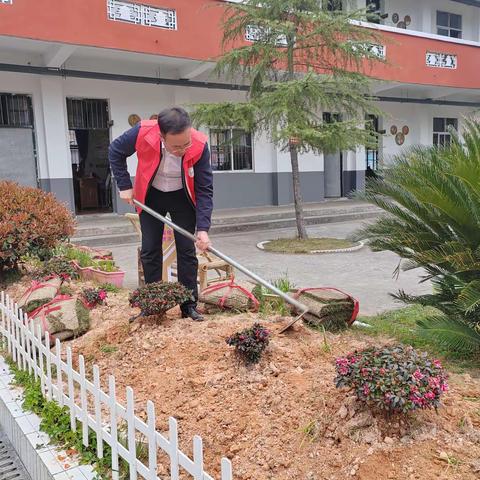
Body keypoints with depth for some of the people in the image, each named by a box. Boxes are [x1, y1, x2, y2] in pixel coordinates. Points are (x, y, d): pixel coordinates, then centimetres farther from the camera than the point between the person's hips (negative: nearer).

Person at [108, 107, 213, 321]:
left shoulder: (200, 145, -31)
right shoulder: (142, 132, -31)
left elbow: (204, 189, -23)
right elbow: (115, 151, -9)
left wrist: (203, 228, -29)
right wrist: (124, 186, -12)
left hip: (182, 197, -1)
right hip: (150, 196, 1)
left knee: (187, 250, -1)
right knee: (150, 250, 3)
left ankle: (189, 305, 9)